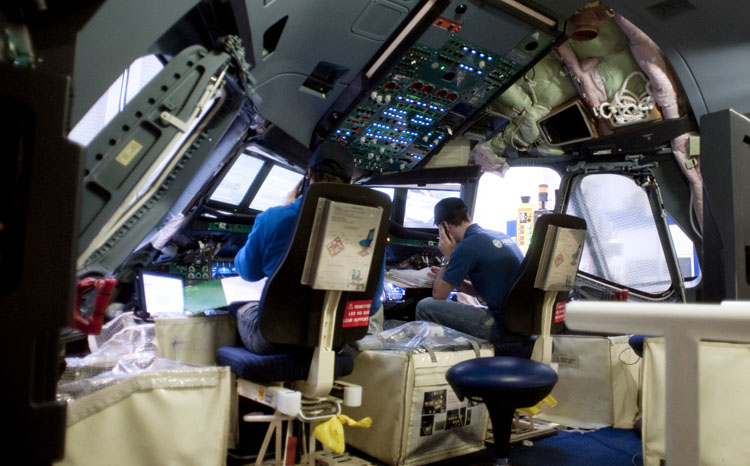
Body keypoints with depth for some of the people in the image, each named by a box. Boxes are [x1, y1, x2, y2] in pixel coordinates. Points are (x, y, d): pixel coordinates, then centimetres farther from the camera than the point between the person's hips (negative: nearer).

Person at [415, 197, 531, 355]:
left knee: (425, 307, -6)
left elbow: (439, 295, -7)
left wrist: (447, 258, 2)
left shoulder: (468, 246, -14)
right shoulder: (501, 236, 12)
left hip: (503, 329, -9)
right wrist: (448, 277, 18)